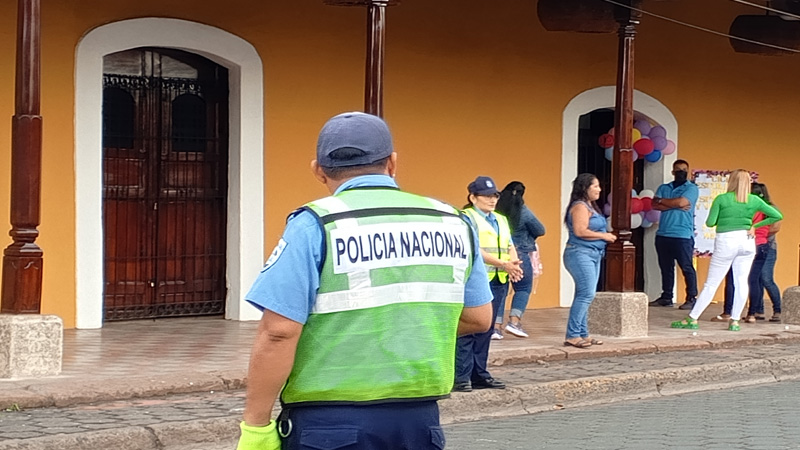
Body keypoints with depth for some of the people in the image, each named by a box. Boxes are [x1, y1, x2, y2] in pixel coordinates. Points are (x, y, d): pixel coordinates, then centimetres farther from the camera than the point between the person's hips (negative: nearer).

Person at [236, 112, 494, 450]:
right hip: (420, 417, 4)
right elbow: (479, 318, 13)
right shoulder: (452, 223, 5)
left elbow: (278, 332, -15)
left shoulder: (314, 225, -9)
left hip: (331, 422, -4)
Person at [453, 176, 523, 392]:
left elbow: (510, 247, 16)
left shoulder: (501, 220, 21)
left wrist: (514, 264, -7)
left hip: (499, 281, 8)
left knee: (486, 330, 10)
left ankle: (479, 374, 16)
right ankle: (461, 376, -5)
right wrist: (503, 264, -18)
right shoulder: (467, 218, -4)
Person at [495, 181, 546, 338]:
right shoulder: (523, 211, -9)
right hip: (518, 254, -4)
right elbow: (540, 231, -2)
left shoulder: (496, 208, 0)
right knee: (523, 288, 8)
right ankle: (514, 321, -6)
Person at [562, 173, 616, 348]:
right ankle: (572, 336, -14)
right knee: (586, 294, -15)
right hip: (580, 254, -10)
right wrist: (603, 236, -13)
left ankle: (582, 334, 13)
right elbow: (580, 231, -22)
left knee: (585, 295, 10)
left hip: (593, 255, 10)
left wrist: (606, 236, 8)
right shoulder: (580, 206, -12)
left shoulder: (590, 206, 19)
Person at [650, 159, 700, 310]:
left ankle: (691, 298, -4)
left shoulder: (691, 188, 2)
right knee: (666, 268, 10)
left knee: (687, 267, -6)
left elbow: (681, 202, -14)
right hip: (663, 234, 5)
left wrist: (662, 200, 0)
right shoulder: (663, 188, 15)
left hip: (683, 235, -5)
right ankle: (666, 297, 16)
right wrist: (675, 205, -10)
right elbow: (655, 205, 0)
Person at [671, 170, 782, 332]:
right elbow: (777, 216, 4)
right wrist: (755, 226, 9)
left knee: (711, 283, 1)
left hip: (726, 241, -3)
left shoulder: (721, 199, -5)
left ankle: (692, 319, 4)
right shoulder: (754, 200, 4)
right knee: (741, 282, 7)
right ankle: (734, 320, 5)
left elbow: (710, 222, -5)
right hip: (746, 241, 3)